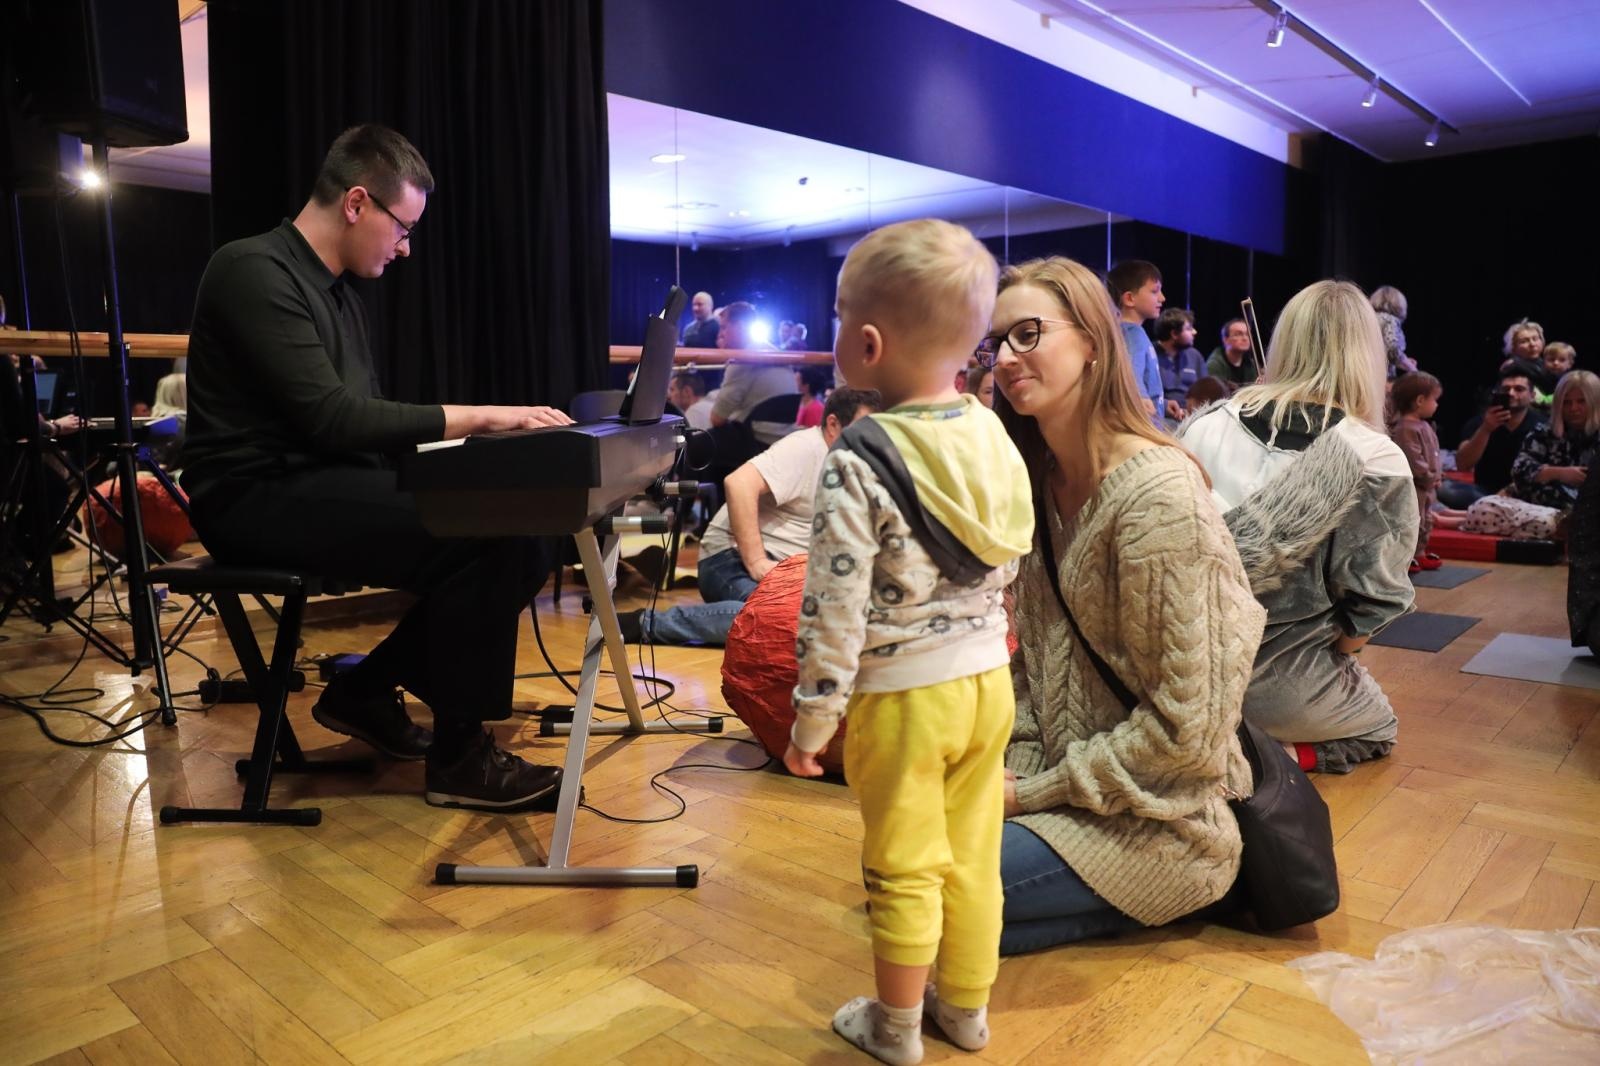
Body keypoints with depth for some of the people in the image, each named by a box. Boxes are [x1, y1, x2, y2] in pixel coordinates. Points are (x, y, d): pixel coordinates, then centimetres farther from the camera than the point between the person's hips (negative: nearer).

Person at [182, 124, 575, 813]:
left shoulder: (339, 292, 16)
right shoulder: (254, 271, -12)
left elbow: (361, 419, 14)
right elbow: (331, 419, -22)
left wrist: (470, 428, 0)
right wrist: (478, 416, -19)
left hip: (324, 487, 9)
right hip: (260, 499, -9)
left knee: (518, 540, -6)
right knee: (480, 537, -26)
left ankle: (367, 691, 9)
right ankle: (459, 756, -10)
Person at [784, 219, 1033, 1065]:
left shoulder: (857, 465, -21)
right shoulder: (993, 437, -1)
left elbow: (836, 609, -20)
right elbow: (1003, 568, 9)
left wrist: (811, 719, -9)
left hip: (903, 697, -6)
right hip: (989, 679, 6)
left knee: (904, 870, 11)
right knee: (973, 855, 19)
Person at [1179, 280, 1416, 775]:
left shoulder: (1203, 426, -6)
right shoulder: (1376, 460, -16)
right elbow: (1372, 604, -13)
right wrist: (1334, 655, 8)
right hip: (1281, 683, -4)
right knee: (1378, 730, 28)